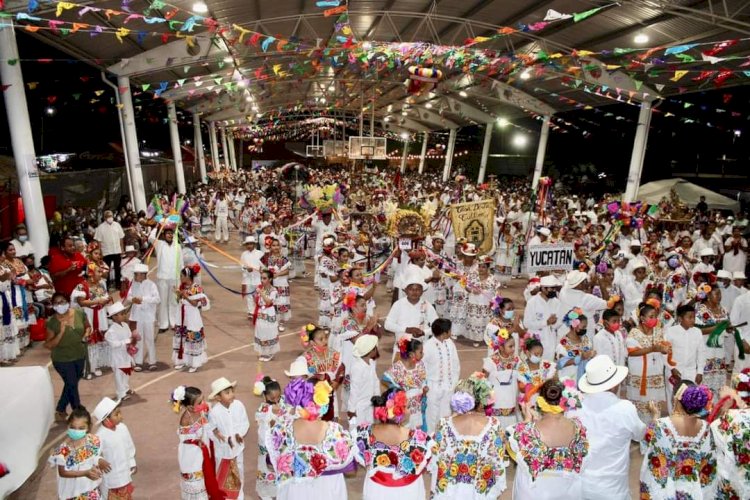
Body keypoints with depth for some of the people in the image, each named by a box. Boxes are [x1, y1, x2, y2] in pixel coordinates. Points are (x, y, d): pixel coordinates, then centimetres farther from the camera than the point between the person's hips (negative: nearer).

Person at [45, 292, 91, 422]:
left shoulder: (79, 313, -10)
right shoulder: (51, 322, -17)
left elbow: (88, 326, 8)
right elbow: (49, 345, -14)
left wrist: (86, 334, -13)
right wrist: (61, 332, -28)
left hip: (80, 356, 4)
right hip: (62, 359, -4)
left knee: (71, 384, 19)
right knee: (72, 385, 4)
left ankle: (60, 410, 40)